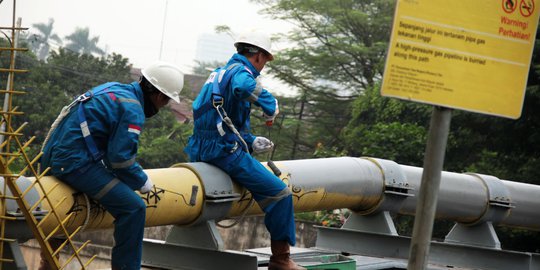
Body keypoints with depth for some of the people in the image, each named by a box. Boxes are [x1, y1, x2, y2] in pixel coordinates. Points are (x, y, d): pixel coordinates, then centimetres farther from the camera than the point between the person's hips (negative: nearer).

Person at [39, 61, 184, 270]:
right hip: (76, 163, -10)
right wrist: (142, 182, 2)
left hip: (51, 158, 10)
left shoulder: (113, 89, 16)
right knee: (133, 208, -13)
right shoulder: (133, 109, -11)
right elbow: (120, 158, -15)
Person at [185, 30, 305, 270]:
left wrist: (251, 142, 18)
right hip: (226, 151, -10)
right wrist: (270, 106, -22)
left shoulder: (219, 73, 22)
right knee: (279, 193, -9)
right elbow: (243, 86, -36)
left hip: (201, 151, 10)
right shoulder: (240, 71, -8)